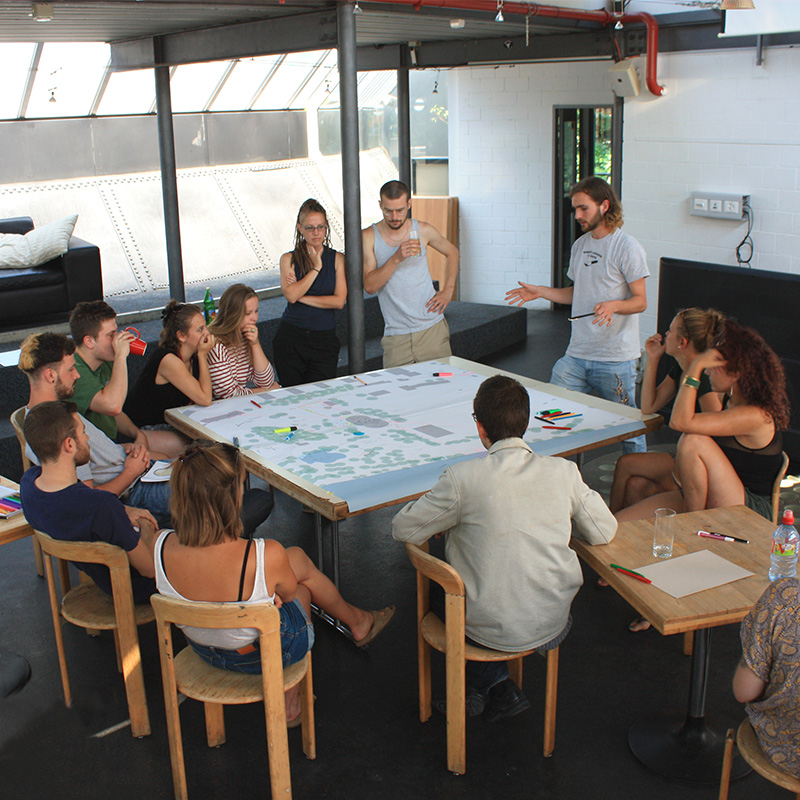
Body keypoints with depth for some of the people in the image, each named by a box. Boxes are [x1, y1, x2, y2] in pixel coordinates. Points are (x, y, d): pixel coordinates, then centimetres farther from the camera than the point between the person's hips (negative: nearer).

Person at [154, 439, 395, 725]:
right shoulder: (268, 556, -37)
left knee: (297, 559, 22)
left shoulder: (161, 547, -25)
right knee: (302, 586, 28)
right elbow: (288, 593, -14)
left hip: (203, 650, 4)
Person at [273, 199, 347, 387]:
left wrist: (301, 296, -8)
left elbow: (339, 300, -7)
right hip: (291, 337, 0)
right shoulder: (289, 259, 2)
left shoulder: (337, 259, 4)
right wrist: (316, 268, -10)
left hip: (325, 338, 0)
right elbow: (291, 295, -14)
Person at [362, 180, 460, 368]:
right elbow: (369, 286, -11)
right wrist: (396, 258, -22)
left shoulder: (423, 231, 3)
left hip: (432, 328, 1)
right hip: (396, 336, -1)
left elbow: (452, 252, 22)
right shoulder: (368, 237, -2)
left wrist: (448, 290, 10)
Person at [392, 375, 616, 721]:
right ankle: (494, 688, 28)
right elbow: (605, 532, 3)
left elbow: (403, 529, -8)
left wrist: (448, 523, 12)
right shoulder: (563, 472, -9)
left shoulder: (463, 478, -18)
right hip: (553, 627, 3)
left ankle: (496, 685, 22)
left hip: (491, 632, -3)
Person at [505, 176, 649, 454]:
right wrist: (539, 292, 12)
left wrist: (612, 305, -26)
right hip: (576, 354, 6)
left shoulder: (627, 248, -8)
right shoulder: (580, 245, 14)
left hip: (615, 360, -6)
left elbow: (640, 301, -8)